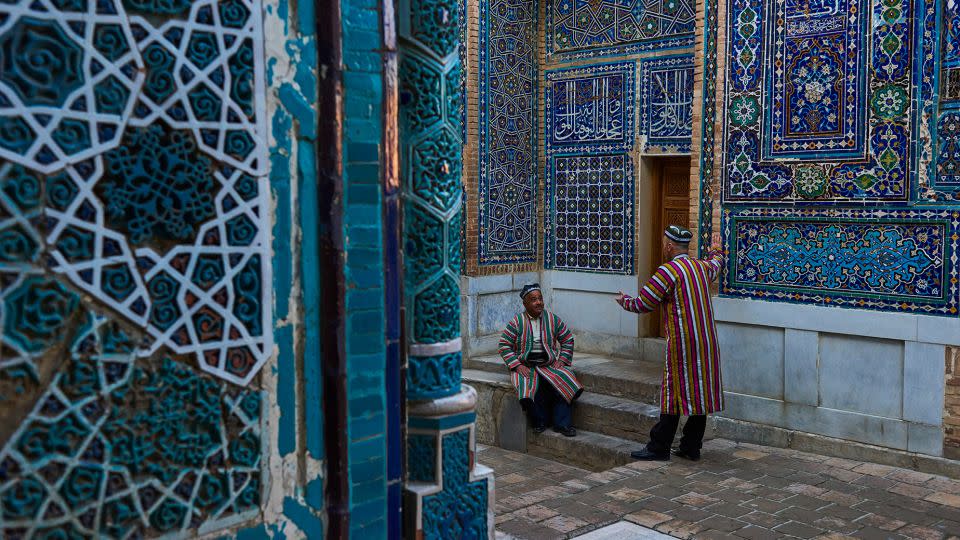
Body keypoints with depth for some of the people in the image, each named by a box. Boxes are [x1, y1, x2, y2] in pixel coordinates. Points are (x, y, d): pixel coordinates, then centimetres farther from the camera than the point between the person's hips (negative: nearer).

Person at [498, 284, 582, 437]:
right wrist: (517, 366, -11)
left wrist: (563, 360, 4)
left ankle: (561, 424, -17)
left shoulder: (552, 319, 7)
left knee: (564, 382, -25)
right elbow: (504, 345, -1)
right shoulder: (517, 322, -1)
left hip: (550, 364, 3)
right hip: (526, 366, -2)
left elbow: (568, 339, 16)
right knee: (531, 387, -32)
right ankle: (540, 422, -11)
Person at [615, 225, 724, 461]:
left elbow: (642, 304, -7)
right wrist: (716, 250, 61)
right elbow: (715, 264, 38)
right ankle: (691, 447, 17)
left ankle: (659, 448, 2)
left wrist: (624, 300, 14)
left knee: (675, 393, -4)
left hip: (682, 344, -8)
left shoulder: (668, 271, -12)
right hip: (707, 342, 8)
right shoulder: (702, 266, 11)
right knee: (700, 393, 10)